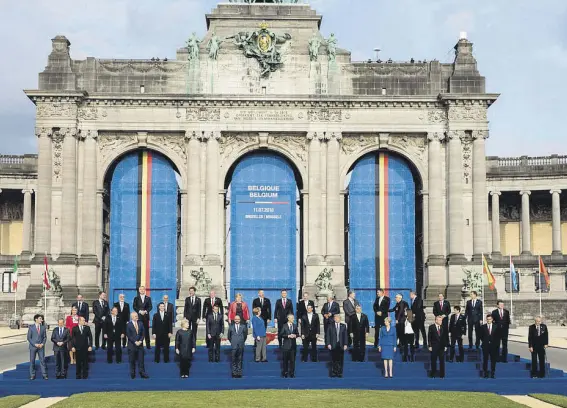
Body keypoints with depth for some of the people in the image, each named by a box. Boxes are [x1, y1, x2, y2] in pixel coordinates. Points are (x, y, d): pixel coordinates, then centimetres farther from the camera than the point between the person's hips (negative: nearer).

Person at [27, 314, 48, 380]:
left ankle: (44, 375, 1)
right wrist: (35, 344, -11)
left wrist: (42, 344, -8)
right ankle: (32, 375, 10)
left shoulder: (43, 327, 7)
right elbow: (29, 337, -3)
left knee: (42, 360, -2)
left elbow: (45, 337, 9)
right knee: (32, 361, 3)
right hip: (33, 346, -1)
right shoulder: (31, 327, -1)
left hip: (41, 347, 2)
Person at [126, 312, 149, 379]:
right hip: (132, 345, -3)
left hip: (140, 345, 3)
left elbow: (143, 334, 7)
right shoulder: (129, 325, -3)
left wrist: (140, 341, -7)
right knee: (132, 360, 3)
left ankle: (142, 373, 3)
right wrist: (135, 342, -13)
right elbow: (128, 335, -7)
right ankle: (132, 374, 13)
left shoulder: (141, 324, 8)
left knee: (141, 359, 1)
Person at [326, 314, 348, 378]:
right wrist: (328, 344, -6)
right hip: (333, 346, -1)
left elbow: (345, 336, 7)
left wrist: (345, 344, -1)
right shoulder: (330, 326, 7)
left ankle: (339, 373, 5)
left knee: (340, 360, 0)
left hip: (341, 346, 1)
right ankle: (333, 373, 6)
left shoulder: (343, 326, 10)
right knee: (333, 359, 0)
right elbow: (328, 336, 4)